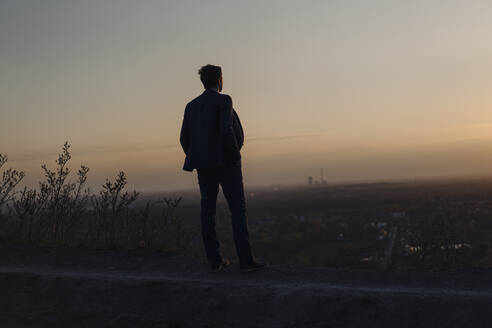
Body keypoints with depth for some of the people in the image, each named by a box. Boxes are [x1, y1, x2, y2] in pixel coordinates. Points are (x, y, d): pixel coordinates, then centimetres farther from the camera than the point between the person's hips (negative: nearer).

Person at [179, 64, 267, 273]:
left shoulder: (192, 106, 11)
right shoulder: (223, 101, -7)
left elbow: (184, 138, 7)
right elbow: (227, 131, -20)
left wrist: (197, 159, 15)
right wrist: (234, 154, -7)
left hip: (204, 166, 6)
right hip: (226, 163, -6)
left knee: (208, 211, 5)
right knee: (238, 209, -2)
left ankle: (215, 260, 6)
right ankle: (245, 259, -6)